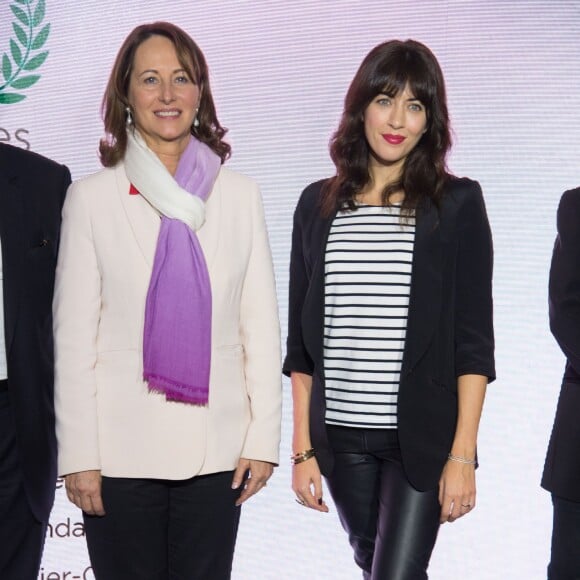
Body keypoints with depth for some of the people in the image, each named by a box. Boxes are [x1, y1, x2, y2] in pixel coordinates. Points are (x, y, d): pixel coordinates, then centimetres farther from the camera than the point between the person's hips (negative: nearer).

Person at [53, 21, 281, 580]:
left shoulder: (240, 196, 6)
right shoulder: (92, 198, 1)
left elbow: (261, 324, 5)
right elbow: (73, 334, -1)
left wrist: (263, 437, 0)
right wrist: (78, 454, -4)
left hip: (217, 449, 2)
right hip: (122, 448, -1)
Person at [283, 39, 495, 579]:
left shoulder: (456, 203, -2)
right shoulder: (318, 204, 5)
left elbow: (474, 340, -4)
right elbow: (301, 340, 7)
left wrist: (462, 455, -9)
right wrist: (303, 448, 4)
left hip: (421, 437, -3)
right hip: (339, 435, 3)